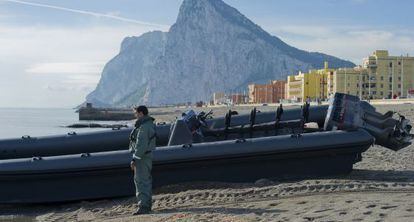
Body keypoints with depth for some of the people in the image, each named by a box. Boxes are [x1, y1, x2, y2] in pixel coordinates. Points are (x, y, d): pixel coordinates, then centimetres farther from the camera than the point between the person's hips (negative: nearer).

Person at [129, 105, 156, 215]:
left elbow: (141, 145, -24)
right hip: (148, 155, 11)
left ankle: (143, 207, -11)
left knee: (141, 181, -10)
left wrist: (135, 159, -22)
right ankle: (147, 205, 24)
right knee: (146, 180, 16)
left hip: (142, 157, -11)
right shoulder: (150, 123, 13)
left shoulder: (143, 126, -20)